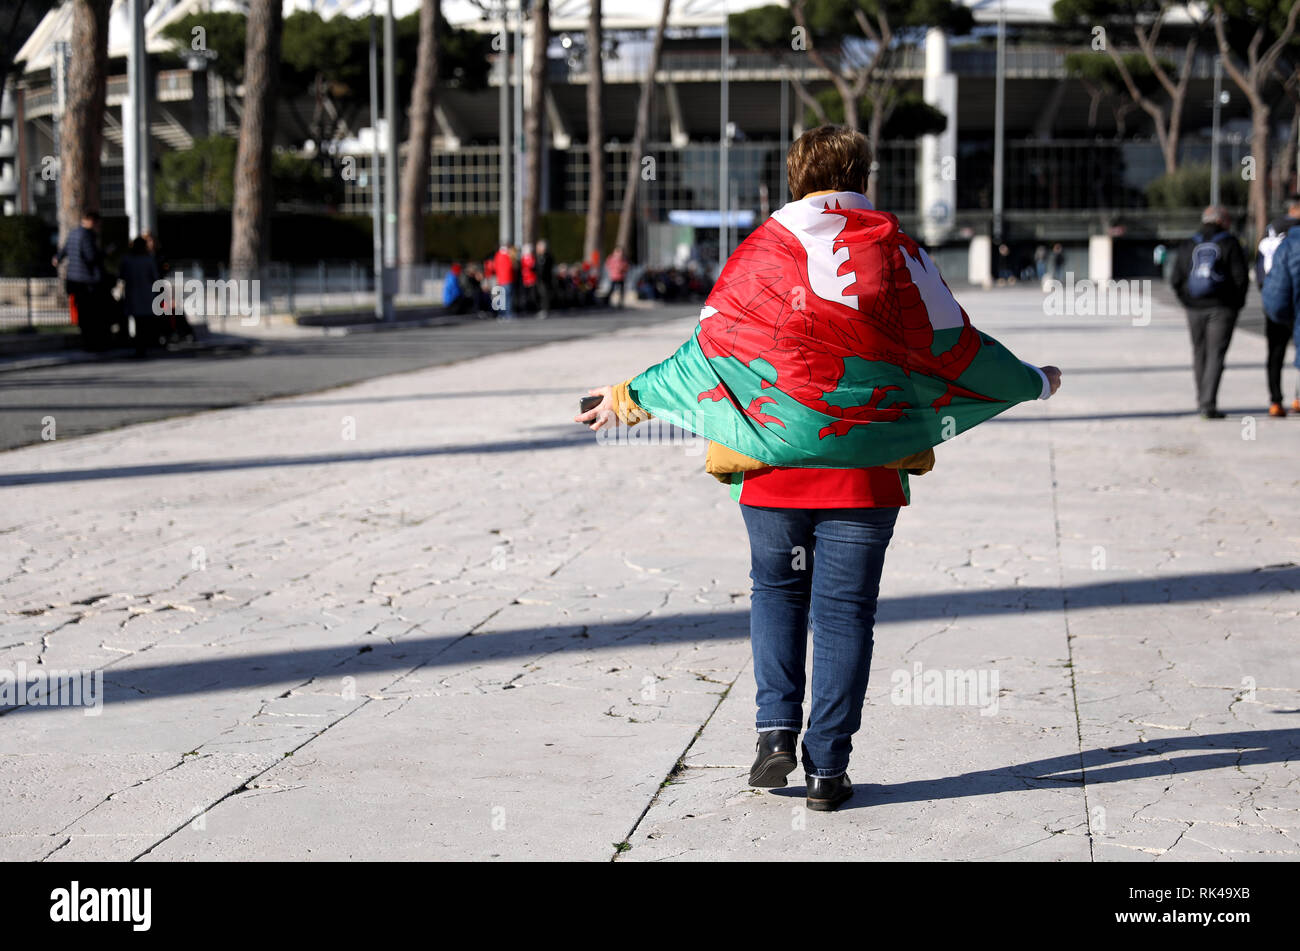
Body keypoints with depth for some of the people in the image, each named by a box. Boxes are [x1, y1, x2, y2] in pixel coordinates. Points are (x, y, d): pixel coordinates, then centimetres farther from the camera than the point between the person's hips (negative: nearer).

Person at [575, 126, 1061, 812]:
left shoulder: (762, 249, 1)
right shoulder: (893, 250, 0)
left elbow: (710, 349, 3)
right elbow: (954, 348, 4)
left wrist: (635, 397, 16)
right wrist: (1033, 384, 20)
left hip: (774, 464, 1)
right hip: (866, 470, 0)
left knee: (777, 590, 19)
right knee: (844, 609, 5)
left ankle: (775, 729, 6)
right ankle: (827, 767, 5)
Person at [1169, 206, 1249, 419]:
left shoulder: (1188, 245, 6)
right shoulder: (1229, 244, -4)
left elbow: (1175, 279, 4)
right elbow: (1240, 277, -9)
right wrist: (1237, 303, 6)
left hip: (1195, 308, 4)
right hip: (1222, 308, -3)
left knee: (1200, 353, 17)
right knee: (1216, 355, -5)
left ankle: (1202, 399, 27)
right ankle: (1208, 404, -15)